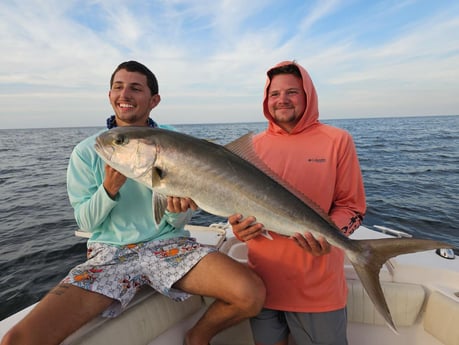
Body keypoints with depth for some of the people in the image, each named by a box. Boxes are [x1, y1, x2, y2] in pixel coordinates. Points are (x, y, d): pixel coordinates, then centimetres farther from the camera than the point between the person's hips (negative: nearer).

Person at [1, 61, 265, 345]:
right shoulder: (86, 151, 2)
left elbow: (178, 223, 2)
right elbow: (86, 222, 2)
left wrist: (176, 209, -22)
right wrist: (109, 189, -18)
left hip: (168, 243, 0)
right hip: (110, 252, 1)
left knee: (252, 293, -20)